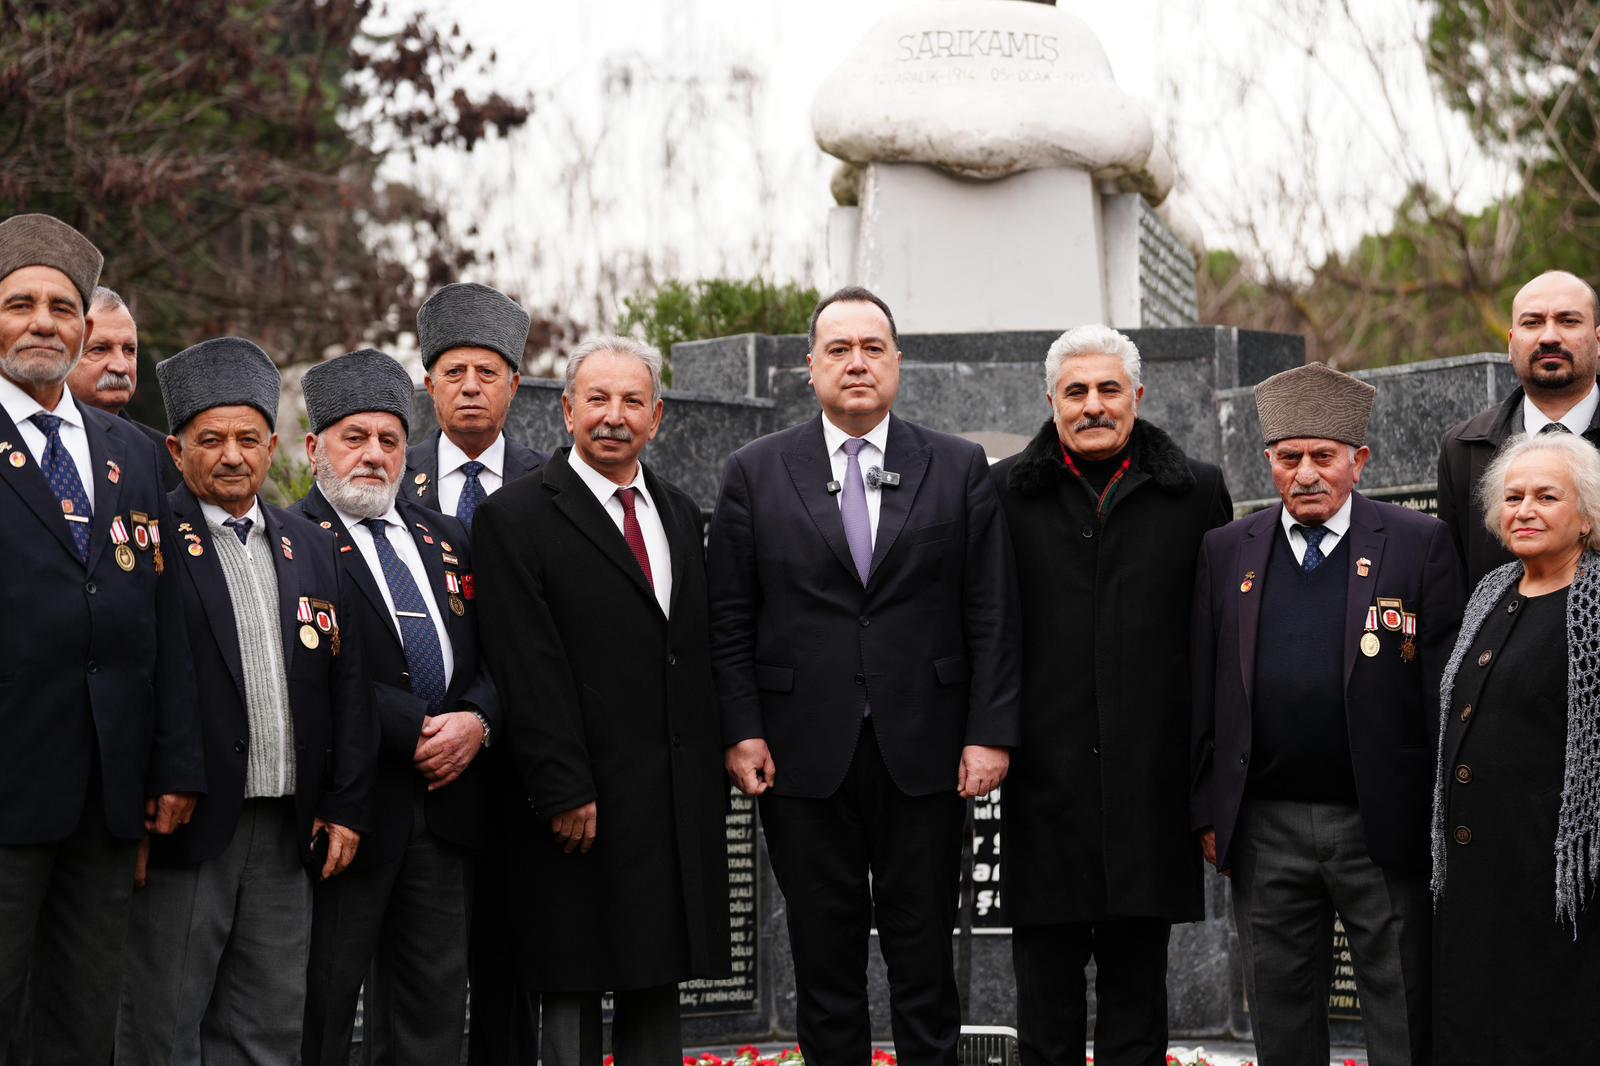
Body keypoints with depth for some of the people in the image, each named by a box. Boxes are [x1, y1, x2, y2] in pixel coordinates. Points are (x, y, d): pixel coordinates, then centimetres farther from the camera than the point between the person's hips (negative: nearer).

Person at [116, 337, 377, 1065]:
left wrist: (345, 806, 8)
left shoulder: (311, 548, 15)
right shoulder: (147, 540, -4)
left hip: (285, 838, 6)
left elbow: (347, 685, 15)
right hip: (186, 832, -6)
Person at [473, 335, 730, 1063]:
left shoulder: (680, 514, 15)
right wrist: (564, 794, -17)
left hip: (680, 806, 6)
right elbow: (529, 672, -12)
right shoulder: (517, 517, -5)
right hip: (584, 809, -6)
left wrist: (712, 773, 9)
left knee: (657, 990, 11)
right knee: (572, 997, 0)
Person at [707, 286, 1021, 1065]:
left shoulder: (959, 469, 5)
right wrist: (741, 731, -5)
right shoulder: (755, 472, 5)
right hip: (805, 757, 0)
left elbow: (993, 615, 2)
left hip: (924, 757, 0)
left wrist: (991, 733, -4)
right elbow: (730, 620, 4)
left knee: (924, 962, 5)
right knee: (824, 963, 7)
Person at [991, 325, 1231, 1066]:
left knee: (1137, 985, 8)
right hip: (1045, 776, 0)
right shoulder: (1005, 493, 4)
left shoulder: (1196, 493, 6)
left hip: (1150, 776, 0)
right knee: (1046, 997, 5)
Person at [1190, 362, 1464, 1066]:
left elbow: (1446, 691, -2)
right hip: (1265, 829, 3)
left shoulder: (1419, 545, 0)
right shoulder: (1226, 552, 8)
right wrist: (1208, 812, 4)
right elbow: (1204, 691, 9)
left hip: (1380, 827, -3)